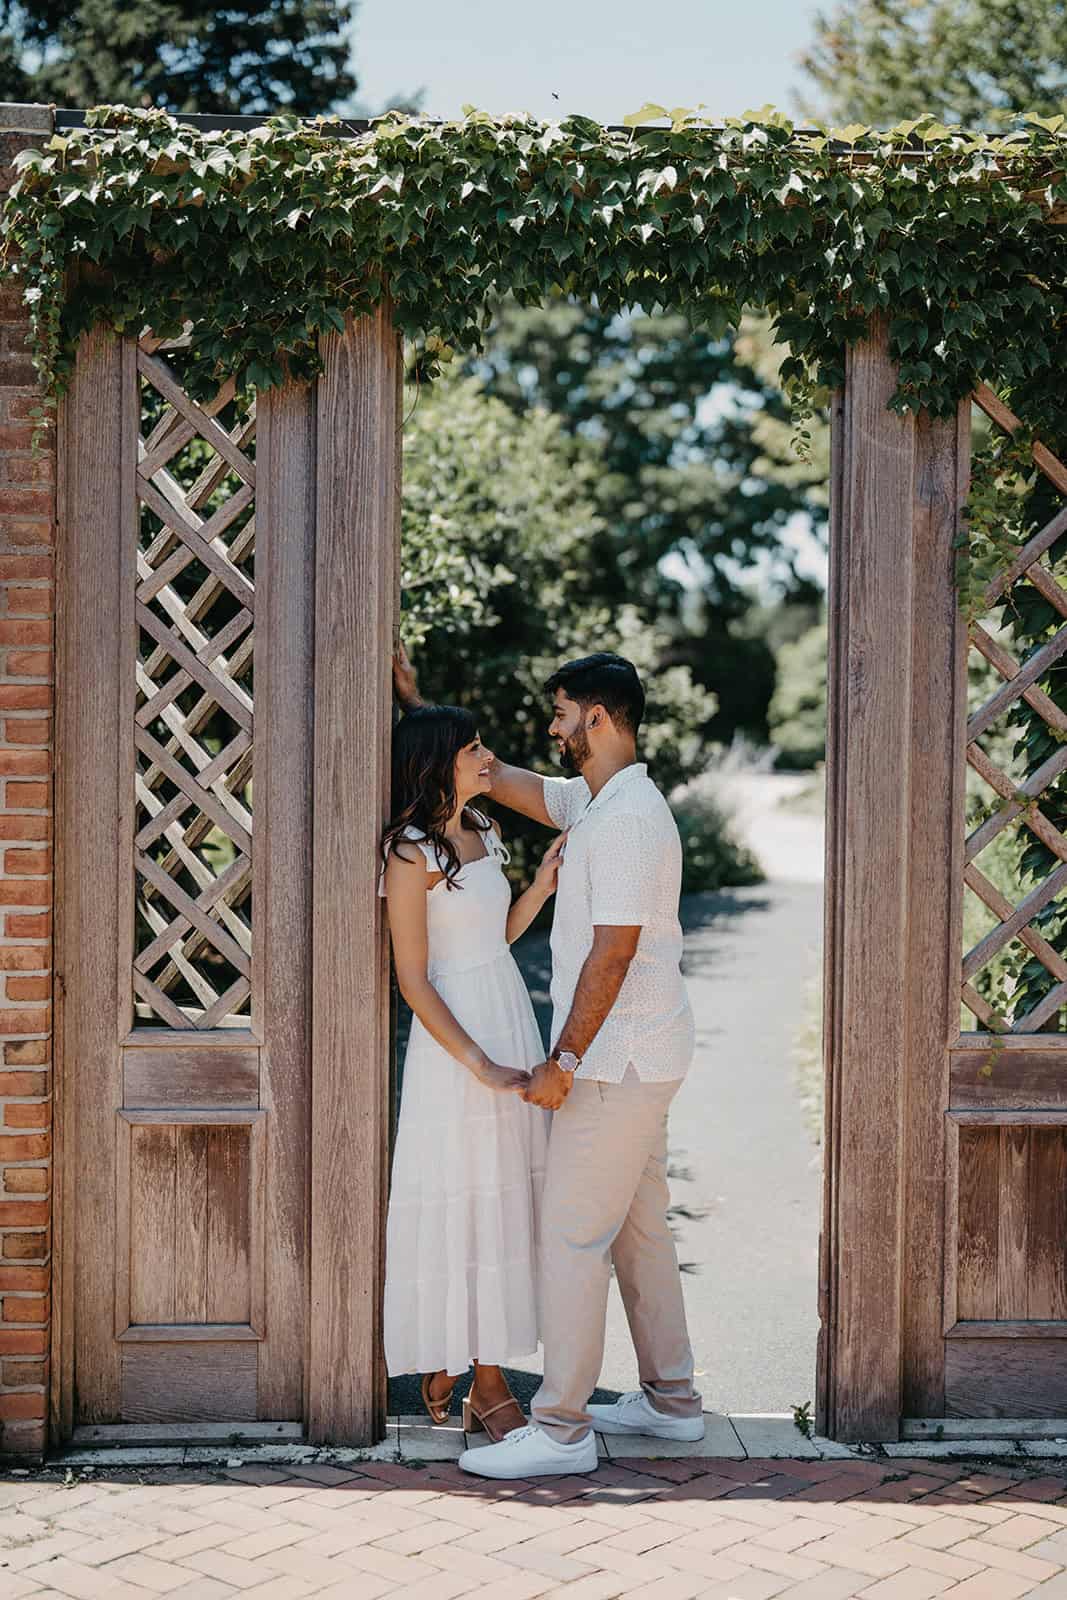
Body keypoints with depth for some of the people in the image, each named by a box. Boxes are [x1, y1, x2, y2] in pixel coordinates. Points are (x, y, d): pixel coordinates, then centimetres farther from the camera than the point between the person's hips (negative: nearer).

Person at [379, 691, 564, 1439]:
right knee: (460, 1201, -1)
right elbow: (413, 978, -14)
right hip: (453, 1038, -8)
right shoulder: (412, 852, -12)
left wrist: (543, 885, 1)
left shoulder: (484, 832, 11)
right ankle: (443, 1362, 14)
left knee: (506, 1197, 8)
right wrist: (479, 1063, -18)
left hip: (510, 1020, 8)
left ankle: (487, 1375, 16)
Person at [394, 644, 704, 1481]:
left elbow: (613, 951, -23)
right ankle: (671, 1400, 26)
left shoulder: (627, 817, -19)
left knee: (573, 1237, -6)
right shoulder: (595, 801, 12)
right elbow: (501, 779, 23)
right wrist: (420, 704, 21)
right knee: (639, 1227, 16)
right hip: (638, 1059, 10)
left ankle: (560, 1428, 1)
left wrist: (562, 1061, -20)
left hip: (616, 1061, -10)